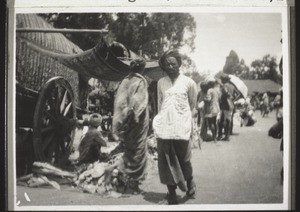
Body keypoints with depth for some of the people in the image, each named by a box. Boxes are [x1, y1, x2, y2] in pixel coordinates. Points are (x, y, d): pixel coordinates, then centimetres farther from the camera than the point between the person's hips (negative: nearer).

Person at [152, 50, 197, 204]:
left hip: (181, 127, -2)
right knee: (167, 160, 3)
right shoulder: (161, 82, 9)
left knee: (183, 159, 2)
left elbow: (192, 103, 14)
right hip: (164, 127, 2)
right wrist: (160, 119, 13)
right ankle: (171, 192, 13)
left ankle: (190, 182, 30)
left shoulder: (188, 82, 2)